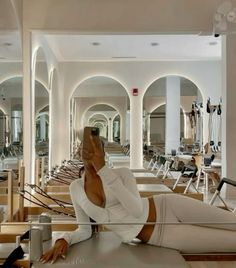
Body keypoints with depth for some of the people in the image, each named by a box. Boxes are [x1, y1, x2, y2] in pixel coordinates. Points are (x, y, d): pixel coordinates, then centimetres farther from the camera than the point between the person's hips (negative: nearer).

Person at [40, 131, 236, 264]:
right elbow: (85, 231, 8)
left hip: (167, 207, -2)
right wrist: (63, 240, -15)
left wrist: (102, 168, -29)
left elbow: (137, 210, -26)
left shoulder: (123, 173, -9)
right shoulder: (76, 188, 3)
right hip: (159, 236, 2)